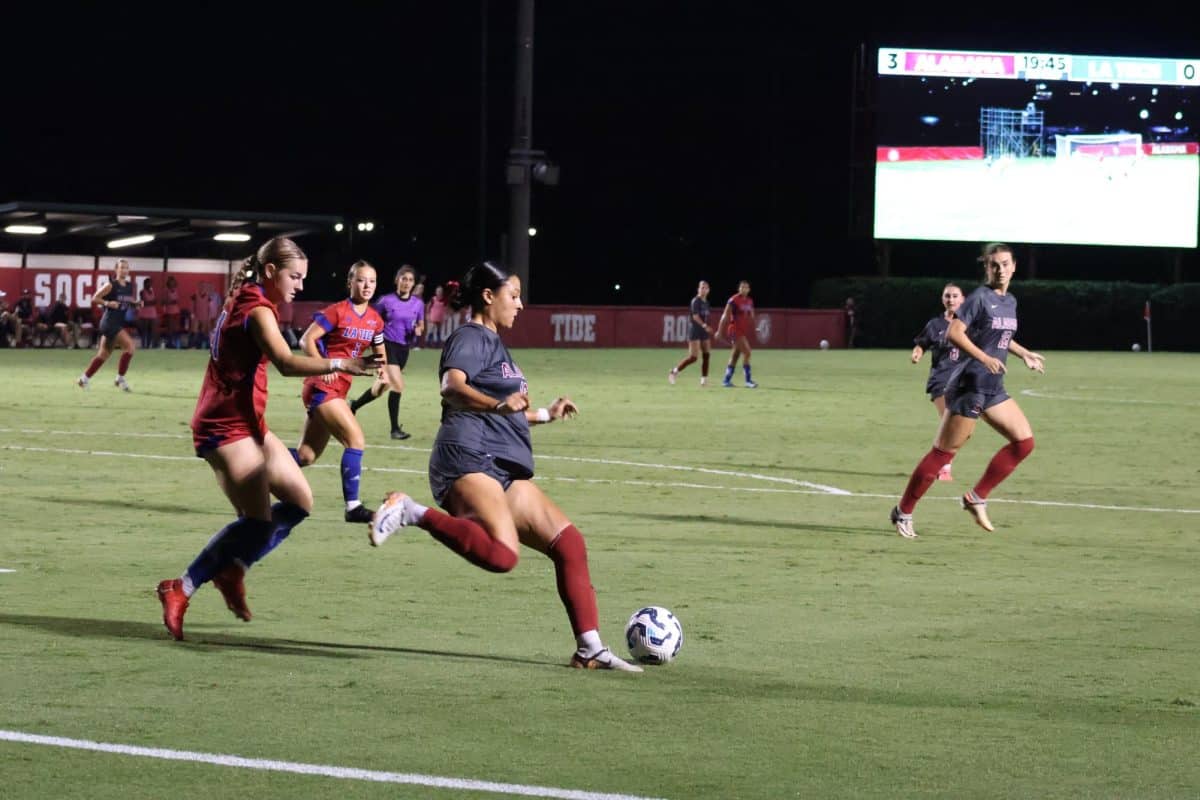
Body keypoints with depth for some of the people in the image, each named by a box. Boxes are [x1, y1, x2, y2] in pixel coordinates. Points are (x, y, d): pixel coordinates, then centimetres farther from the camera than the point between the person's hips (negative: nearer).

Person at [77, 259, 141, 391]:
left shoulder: (130, 286, 9)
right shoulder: (111, 286, -10)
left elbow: (130, 302, 23)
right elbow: (94, 298, -6)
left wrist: (137, 303, 2)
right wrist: (107, 303, -21)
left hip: (120, 323, 8)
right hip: (110, 322, -8)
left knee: (103, 354, 13)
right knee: (130, 345, -18)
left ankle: (84, 378, 23)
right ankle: (120, 378, -9)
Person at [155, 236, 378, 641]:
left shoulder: (245, 301, 14)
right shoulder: (257, 309, -16)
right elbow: (286, 362, -32)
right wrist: (340, 364, -42)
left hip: (247, 423, 10)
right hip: (227, 427, -10)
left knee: (299, 501, 11)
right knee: (258, 521, -14)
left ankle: (232, 569, 16)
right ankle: (181, 590, -8)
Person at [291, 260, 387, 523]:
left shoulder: (375, 320, 9)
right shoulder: (337, 312, -11)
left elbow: (380, 353, 20)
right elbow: (307, 340, -13)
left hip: (338, 390, 8)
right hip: (322, 387, -8)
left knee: (306, 456, 9)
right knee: (356, 438, -17)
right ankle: (352, 506, -14)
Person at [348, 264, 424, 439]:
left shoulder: (418, 304, 3)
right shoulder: (386, 301, -6)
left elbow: (420, 324, 15)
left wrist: (418, 330, -7)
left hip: (404, 348, 5)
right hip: (387, 345, -5)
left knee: (381, 387, 15)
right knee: (398, 385, -18)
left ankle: (354, 406, 40)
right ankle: (395, 429, -11)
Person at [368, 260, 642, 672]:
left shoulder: (494, 343, 27)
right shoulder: (471, 337, -2)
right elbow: (452, 387, -24)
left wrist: (546, 414, 48)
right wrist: (497, 405, -41)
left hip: (505, 472, 10)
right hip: (468, 461, -10)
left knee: (568, 542, 0)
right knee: (502, 553, -32)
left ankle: (589, 649, -1)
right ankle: (411, 512, -18)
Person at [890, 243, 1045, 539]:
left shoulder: (1010, 302, 12)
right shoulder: (980, 298, -13)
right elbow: (953, 333, -22)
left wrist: (1024, 354, 23)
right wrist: (984, 358, -29)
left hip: (993, 389, 8)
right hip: (968, 385, -8)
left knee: (1024, 441, 1)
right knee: (944, 451, -4)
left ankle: (977, 498, 7)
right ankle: (903, 512, 6)